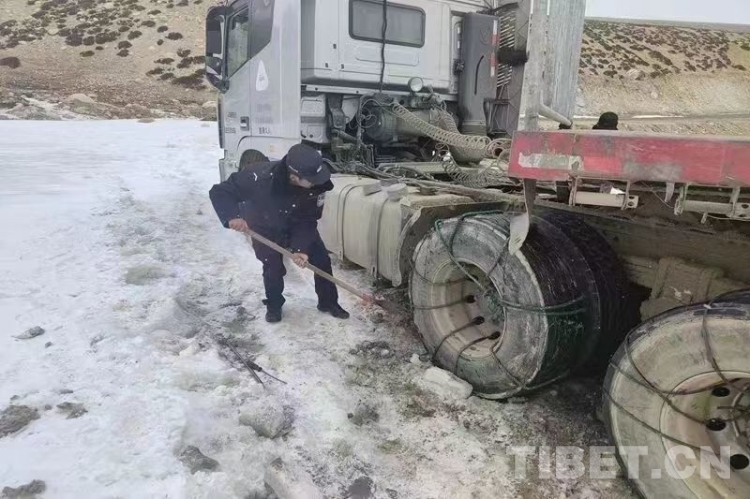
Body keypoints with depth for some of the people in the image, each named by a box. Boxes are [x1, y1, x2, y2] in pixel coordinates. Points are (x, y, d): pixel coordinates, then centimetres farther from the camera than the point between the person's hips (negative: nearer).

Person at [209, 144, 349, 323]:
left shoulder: (316, 185, -31)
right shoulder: (261, 177, -41)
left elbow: (308, 221, -20)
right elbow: (220, 191, -31)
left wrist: (300, 248, -32)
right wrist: (232, 216, -48)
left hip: (298, 226, 3)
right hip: (265, 228, -3)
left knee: (322, 260, 0)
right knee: (273, 268, -7)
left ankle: (328, 302, 21)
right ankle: (274, 306, 23)